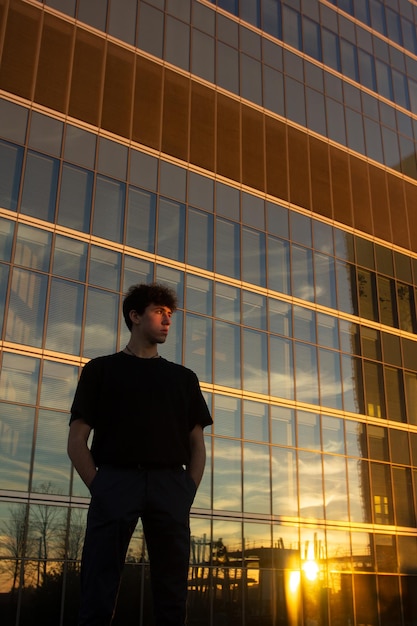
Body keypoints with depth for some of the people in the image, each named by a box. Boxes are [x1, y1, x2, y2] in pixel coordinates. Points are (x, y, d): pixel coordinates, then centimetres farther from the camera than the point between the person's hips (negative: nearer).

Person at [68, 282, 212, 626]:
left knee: (173, 598, 1)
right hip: (116, 478, -2)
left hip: (171, 483, 2)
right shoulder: (101, 369, 15)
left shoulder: (184, 377, 22)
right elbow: (77, 440, 8)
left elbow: (197, 444, 17)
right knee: (99, 596, -7)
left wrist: (188, 492, 2)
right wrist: (99, 487, -6)